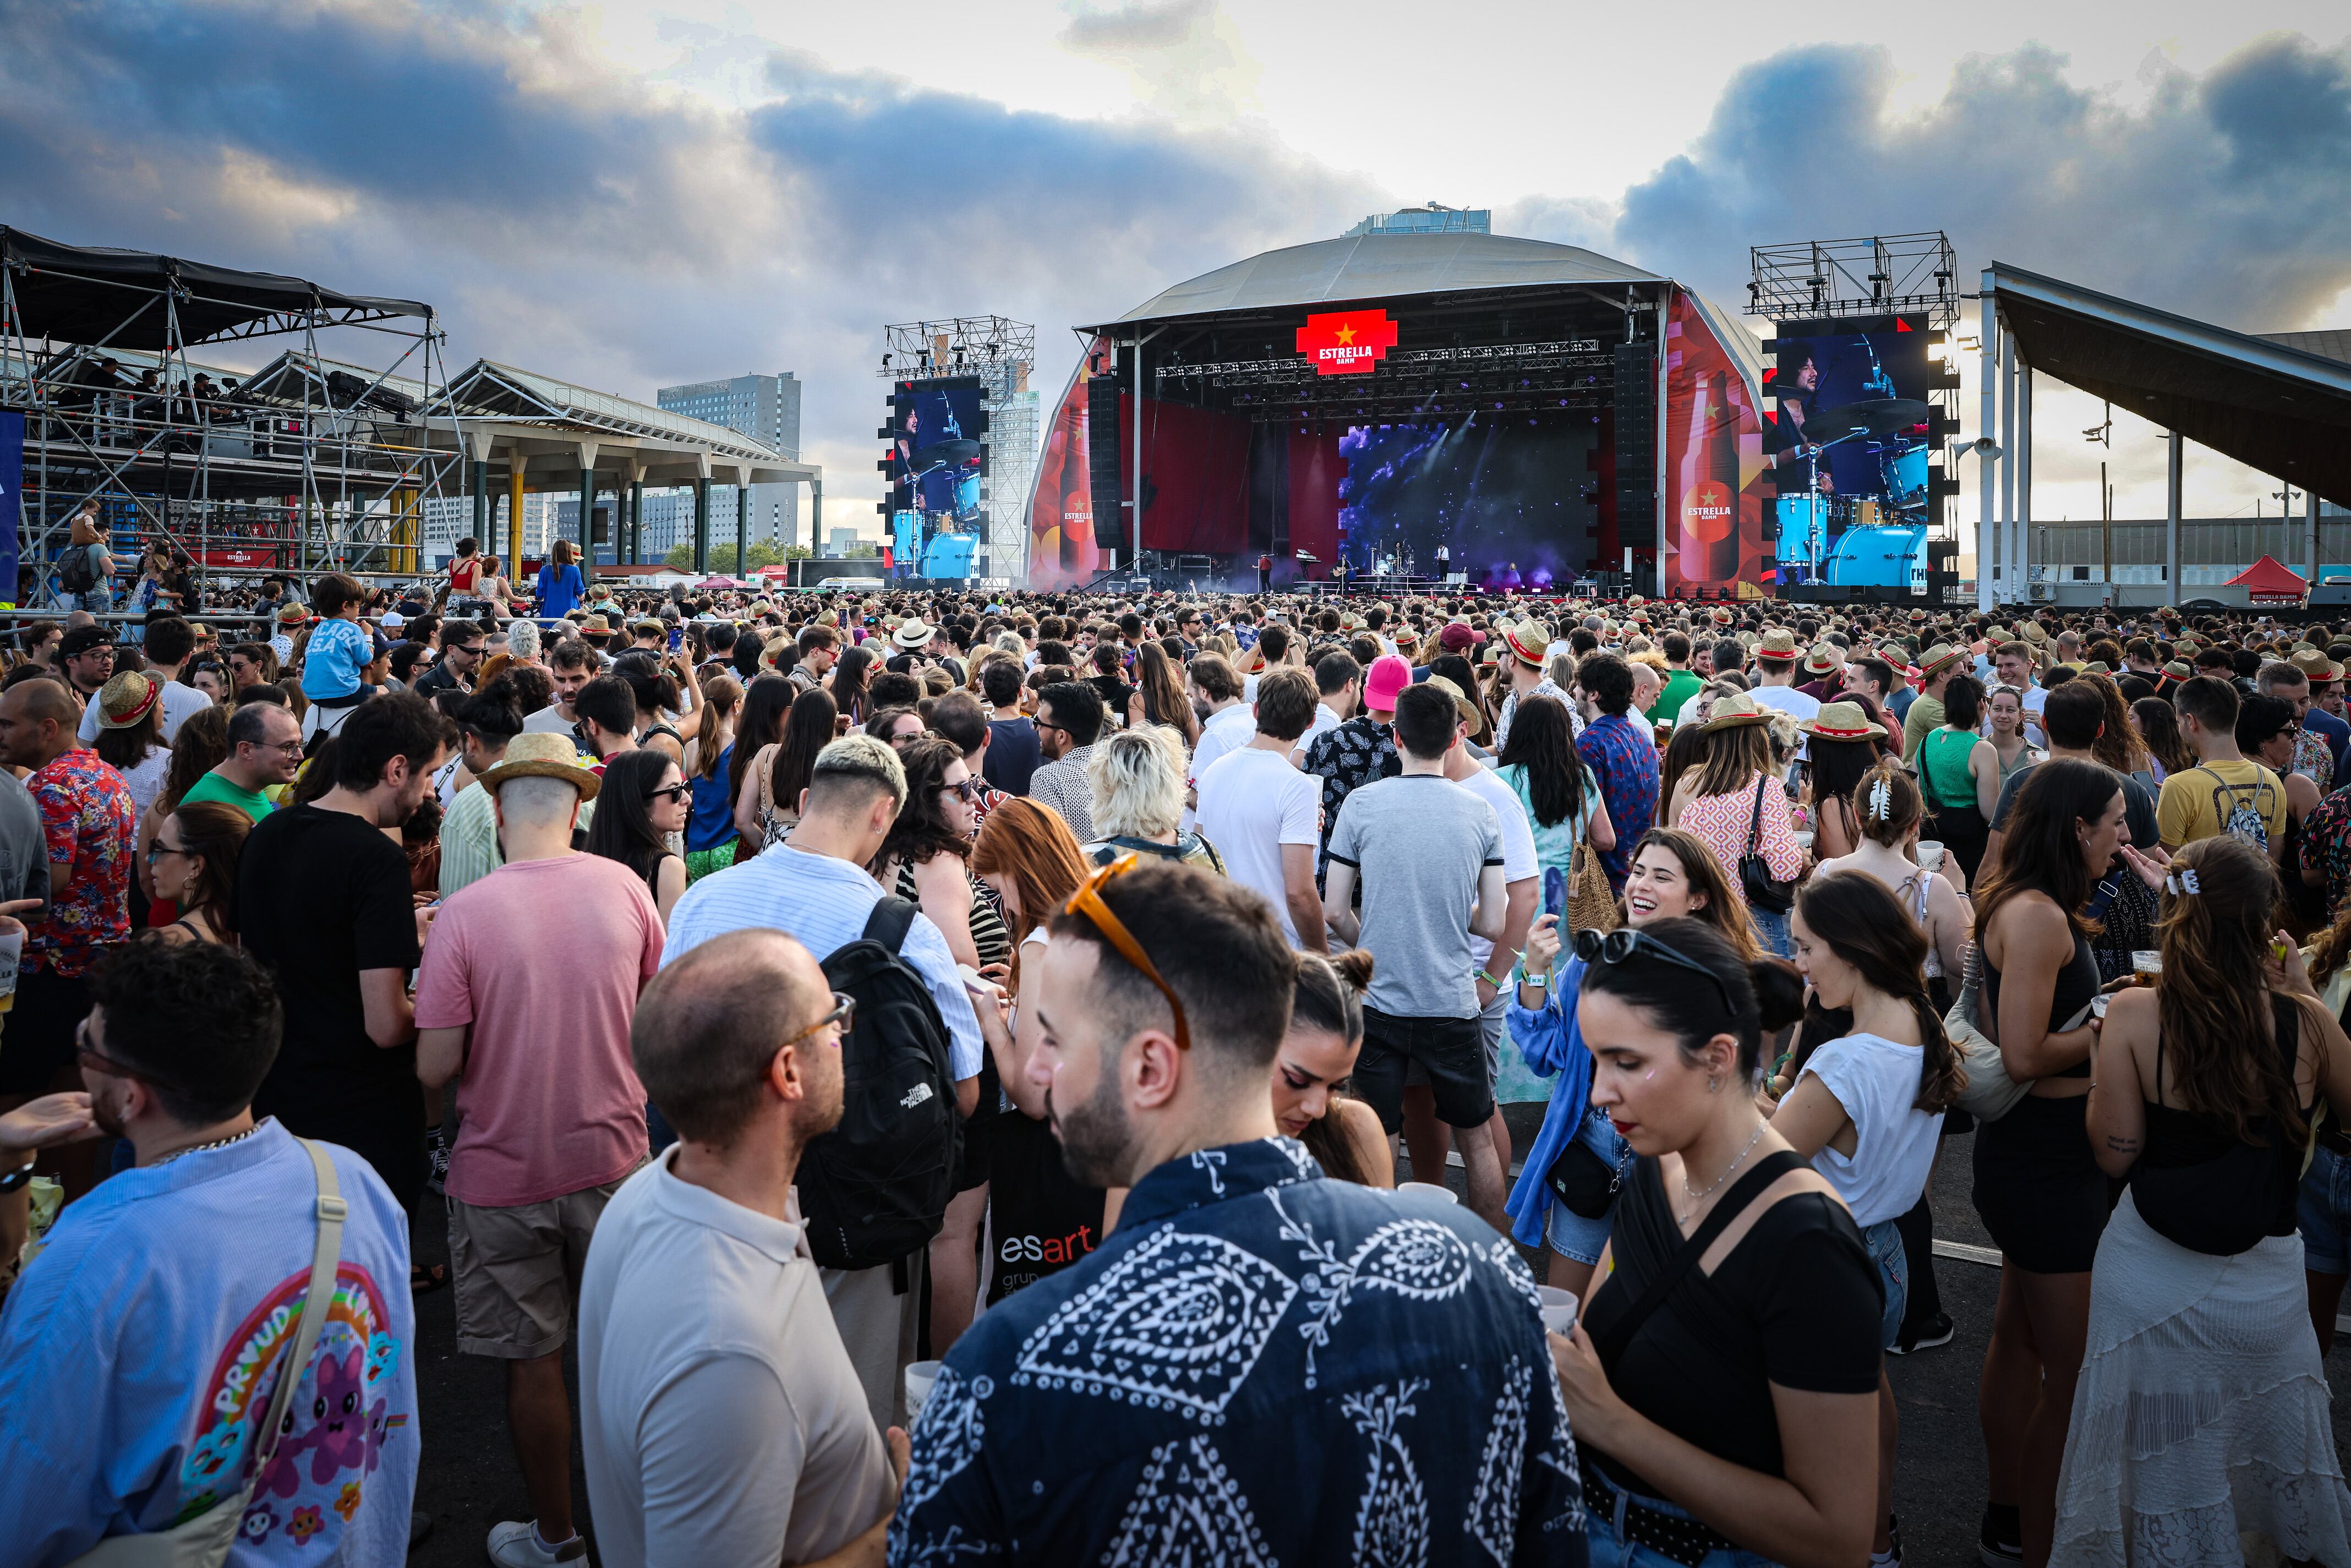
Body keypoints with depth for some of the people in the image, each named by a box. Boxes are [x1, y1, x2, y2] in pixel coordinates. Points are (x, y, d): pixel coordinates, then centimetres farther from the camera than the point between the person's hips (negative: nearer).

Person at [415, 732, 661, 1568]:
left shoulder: (464, 913, -17)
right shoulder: (624, 887, -8)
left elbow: (435, 1067, -14)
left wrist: (491, 1026, 5)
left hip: (503, 1175, -3)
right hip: (611, 1155, 3)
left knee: (532, 1359, 12)